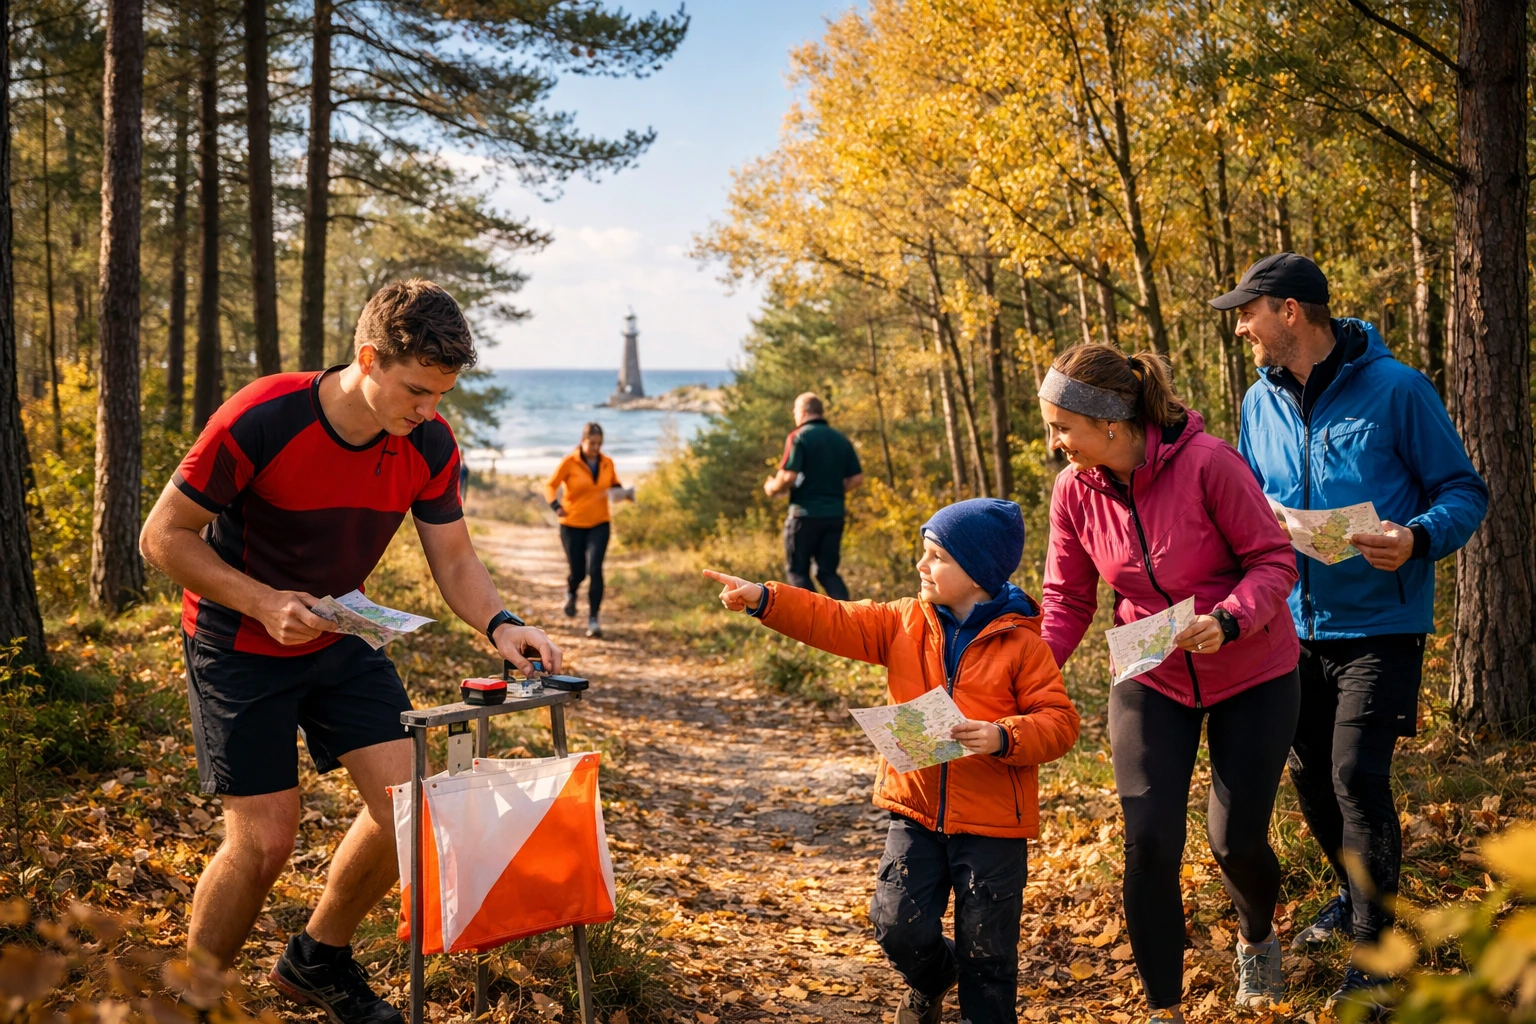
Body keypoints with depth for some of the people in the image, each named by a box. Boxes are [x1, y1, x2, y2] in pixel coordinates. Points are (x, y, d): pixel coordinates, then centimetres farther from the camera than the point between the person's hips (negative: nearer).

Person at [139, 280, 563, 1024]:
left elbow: (454, 560, -3)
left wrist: (499, 625, -23)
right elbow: (163, 536, -19)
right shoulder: (262, 420, -28)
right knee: (266, 837, -8)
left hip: (339, 640, 5)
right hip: (239, 648, -5)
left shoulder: (430, 446, -12)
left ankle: (318, 962, 22)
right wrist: (263, 602, -31)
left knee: (405, 801, -3)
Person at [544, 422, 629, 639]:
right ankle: (570, 593, 43)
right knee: (577, 571, 4)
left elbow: (614, 484, 15)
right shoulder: (569, 462, -10)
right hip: (572, 525, -1)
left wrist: (621, 492, -9)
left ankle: (593, 618, -8)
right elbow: (551, 486, -5)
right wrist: (555, 505, -24)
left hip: (599, 525, 1)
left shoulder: (607, 463, 0)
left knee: (594, 569, -14)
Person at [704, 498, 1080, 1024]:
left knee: (987, 951, 4)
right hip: (915, 810, 3)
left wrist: (1003, 737, -28)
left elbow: (1059, 721, -11)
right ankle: (930, 981, 30)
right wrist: (762, 599, -13)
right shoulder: (905, 622, 3)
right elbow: (834, 622, -2)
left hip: (991, 824, -3)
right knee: (898, 925, -4)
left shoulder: (1021, 643, -9)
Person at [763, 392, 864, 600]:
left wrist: (772, 487, 2)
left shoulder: (799, 437, -8)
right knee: (828, 572, 14)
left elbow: (788, 476, -17)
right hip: (835, 514, 6)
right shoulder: (841, 440, 9)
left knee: (797, 571, 7)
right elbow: (857, 478, 8)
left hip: (805, 514, -6)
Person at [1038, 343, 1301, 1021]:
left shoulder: (1206, 462, -24)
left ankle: (1257, 939, 40)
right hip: (1150, 680, 3)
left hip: (1252, 673, -3)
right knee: (1149, 841, -9)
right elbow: (1067, 601, -2)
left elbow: (1274, 560, -17)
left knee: (1237, 840, 2)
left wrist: (1225, 620, -34)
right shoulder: (1074, 490, -10)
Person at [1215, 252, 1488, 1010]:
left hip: (1380, 625, -6)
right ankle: (1358, 895, 38)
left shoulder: (1395, 390, -12)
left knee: (1357, 774, -11)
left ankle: (1372, 952, 3)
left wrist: (1417, 538, -27)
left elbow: (1463, 492, -7)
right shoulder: (1261, 401, 5)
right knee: (1310, 772, 13)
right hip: (1299, 624, 6)